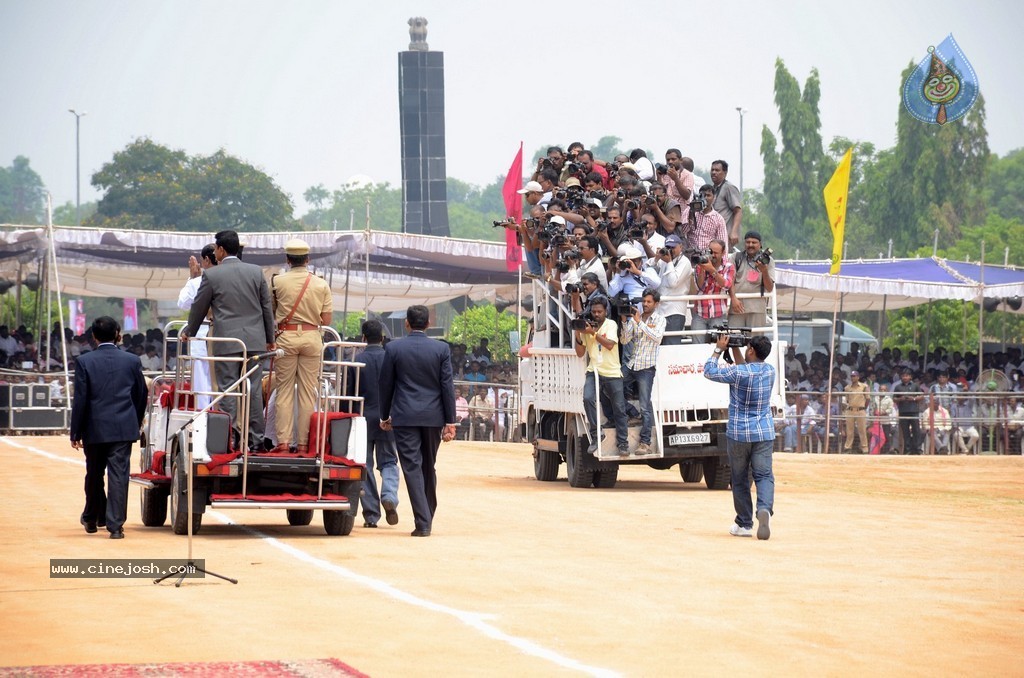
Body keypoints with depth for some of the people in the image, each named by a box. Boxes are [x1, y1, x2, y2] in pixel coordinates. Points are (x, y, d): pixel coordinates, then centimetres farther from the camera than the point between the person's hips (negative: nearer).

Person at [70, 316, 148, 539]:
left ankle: (92, 518, 32)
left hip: (95, 428, 0)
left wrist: (76, 432, 0)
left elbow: (80, 399, -5)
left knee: (94, 475, 16)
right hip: (123, 428, 0)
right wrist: (137, 422, 26)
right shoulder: (132, 361, 1)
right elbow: (141, 395, 10)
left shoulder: (85, 362, -4)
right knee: (118, 475, -2)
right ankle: (115, 525, -8)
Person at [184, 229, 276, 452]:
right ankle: (256, 440, 4)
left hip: (226, 342, -3)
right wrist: (270, 338, 21)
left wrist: (189, 332, 24)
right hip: (255, 340, 3)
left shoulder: (212, 275, -3)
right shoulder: (256, 272, 6)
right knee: (254, 390, 5)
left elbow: (199, 308, 6)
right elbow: (267, 307, 11)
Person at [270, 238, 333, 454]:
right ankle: (303, 443, 3)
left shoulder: (278, 282, -3)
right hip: (312, 337, 1)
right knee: (308, 392, 4)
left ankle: (283, 440, -3)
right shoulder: (321, 285, 0)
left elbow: (271, 313, 7)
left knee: (284, 390, 3)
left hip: (286, 337, -1)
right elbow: (327, 319, 1)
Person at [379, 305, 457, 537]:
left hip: (405, 417, -2)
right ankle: (428, 518, 24)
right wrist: (450, 422, 3)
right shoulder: (441, 349, -1)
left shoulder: (393, 348, -3)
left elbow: (386, 385, 3)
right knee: (429, 467, 16)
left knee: (412, 468, -4)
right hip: (433, 416, 2)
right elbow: (447, 387, -1)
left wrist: (384, 416, 15)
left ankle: (423, 522, -12)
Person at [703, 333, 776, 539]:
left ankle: (744, 524, 14)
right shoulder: (770, 371, 2)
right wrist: (734, 349, 20)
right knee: (764, 476, -1)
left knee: (740, 479, 9)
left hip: (738, 433, -3)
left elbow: (709, 371, -2)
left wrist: (719, 349, 6)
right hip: (764, 433, 3)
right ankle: (765, 509, -29)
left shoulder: (738, 373, -15)